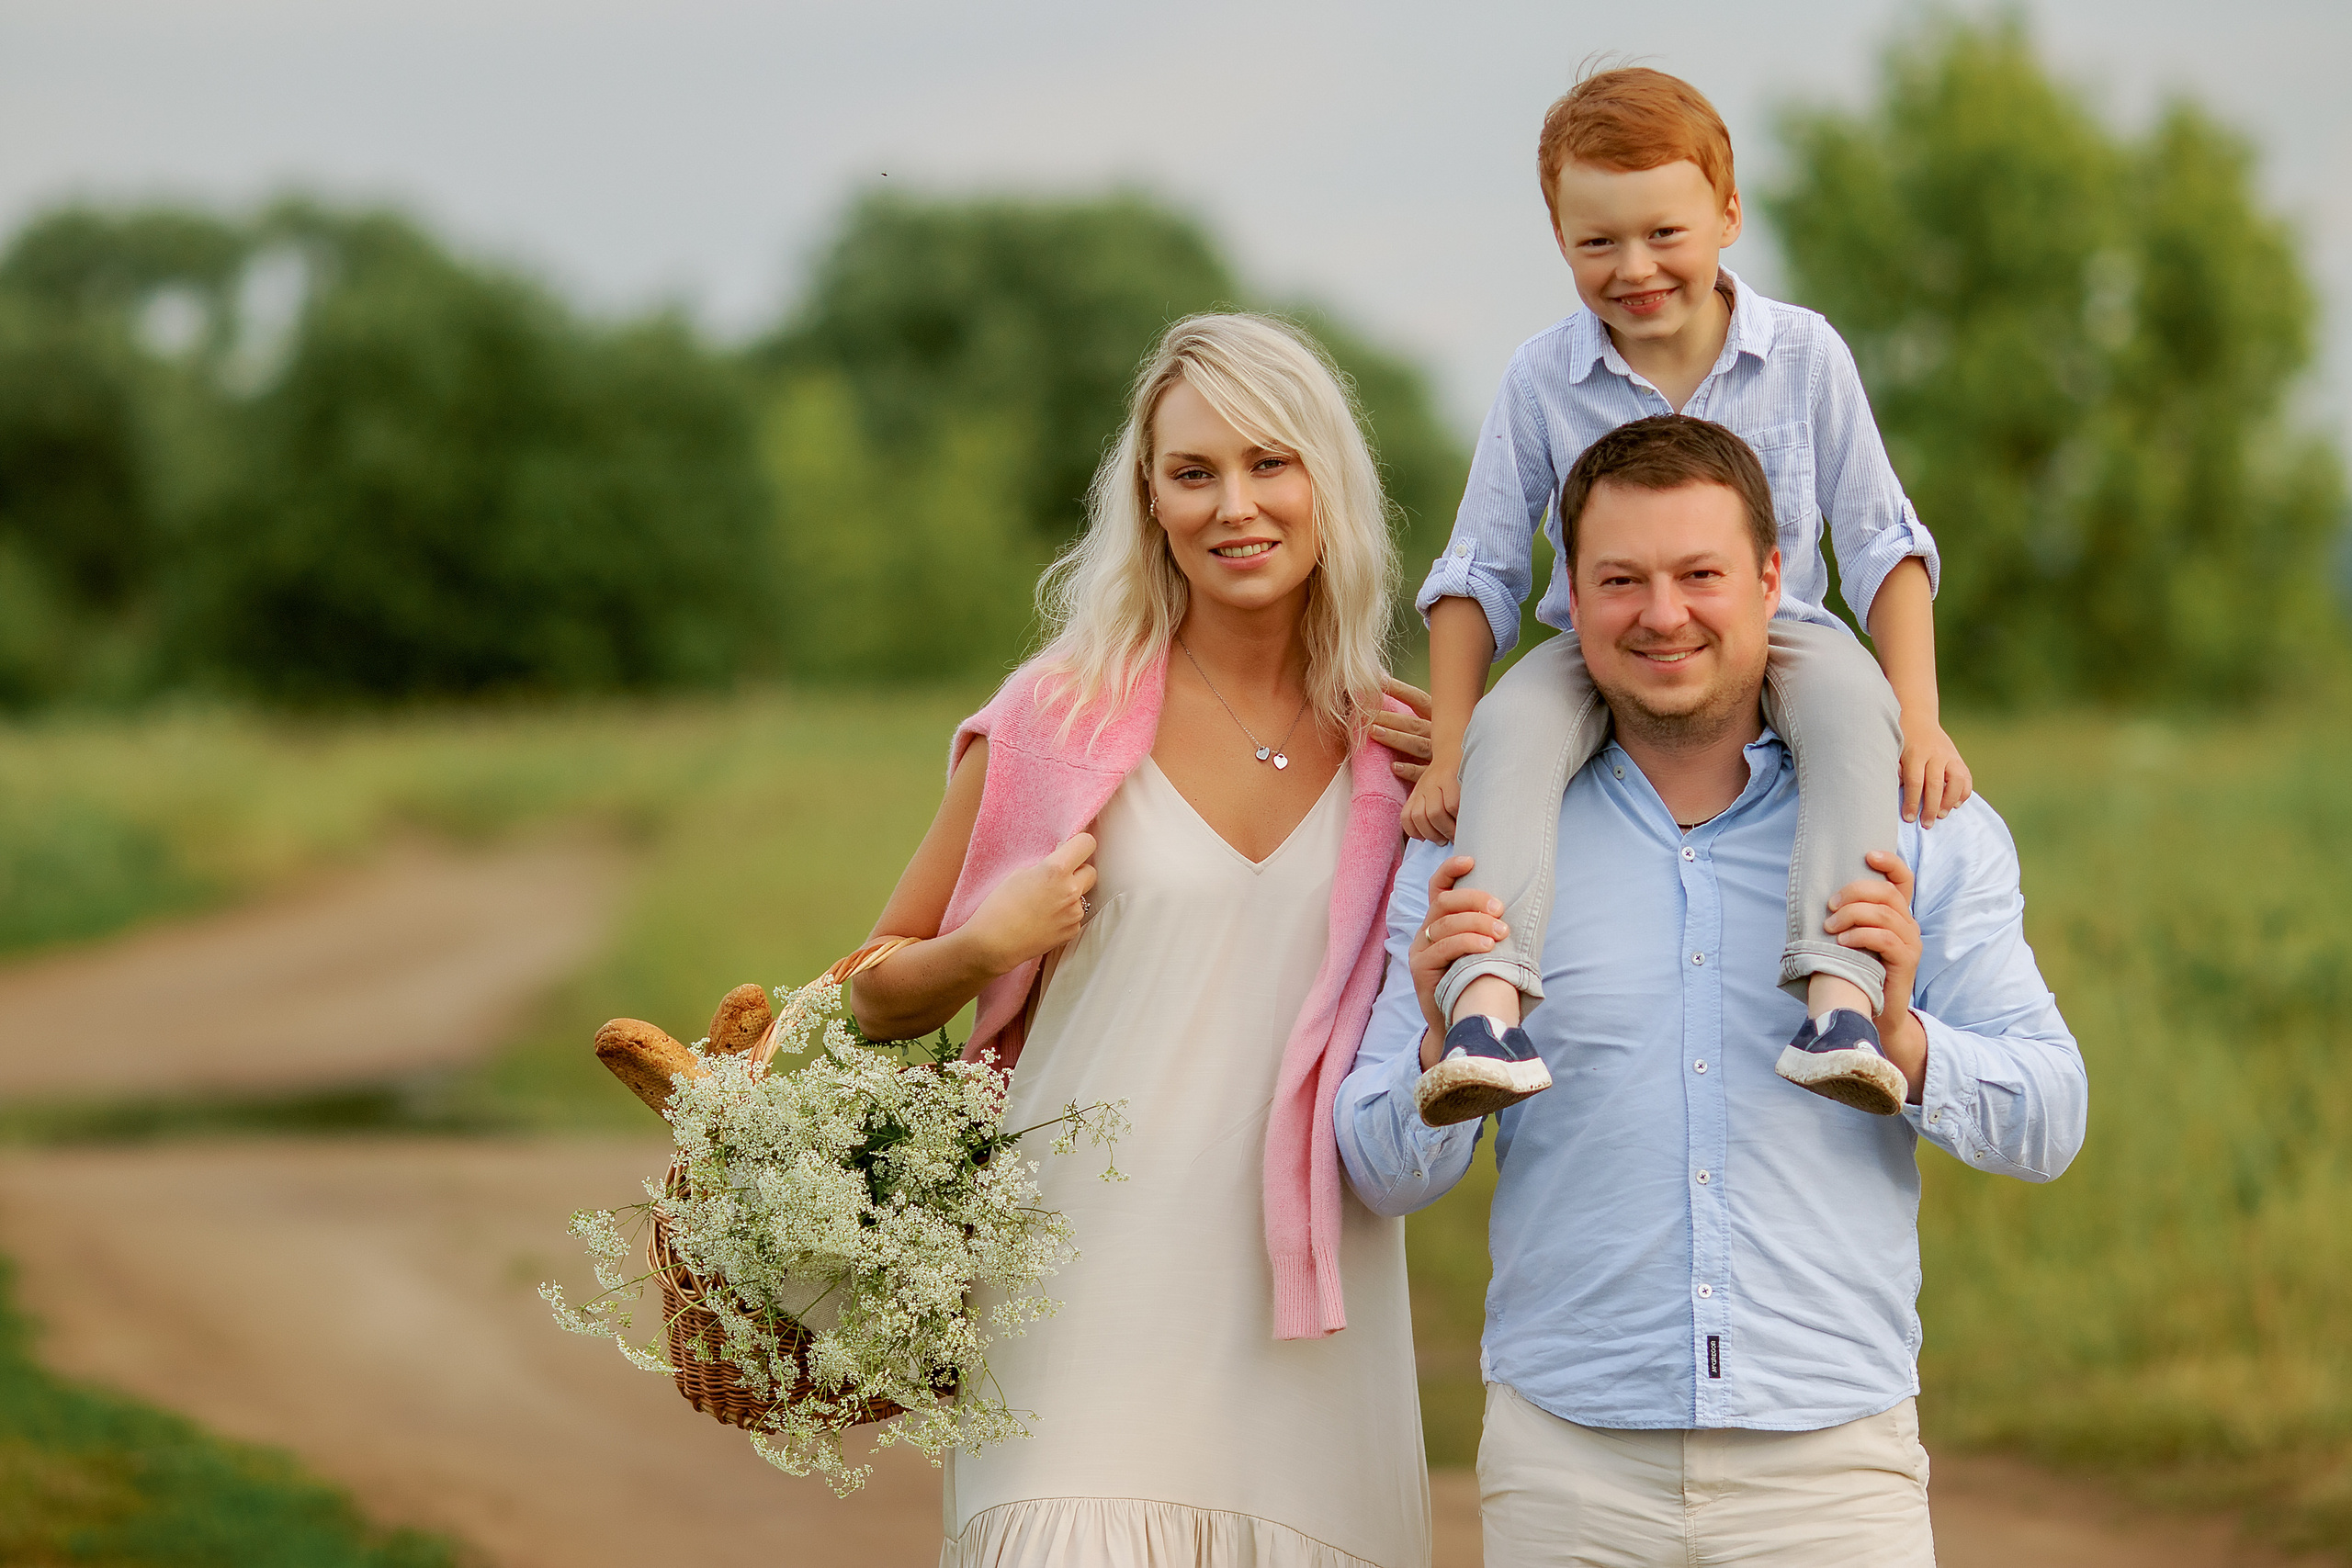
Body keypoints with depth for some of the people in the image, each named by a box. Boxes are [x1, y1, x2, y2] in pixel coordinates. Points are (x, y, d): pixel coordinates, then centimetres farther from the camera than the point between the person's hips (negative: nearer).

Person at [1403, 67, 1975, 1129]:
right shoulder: (1543, 378, -4)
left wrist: (1920, 721, -14)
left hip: (1773, 635, -1)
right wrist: (1448, 754, -8)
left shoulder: (1803, 355, -5)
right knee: (1511, 730, -32)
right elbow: (1479, 573, 2)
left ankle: (1840, 996, -48)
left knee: (1852, 705, -35)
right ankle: (1487, 1002, -48)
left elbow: (1882, 545, -2)